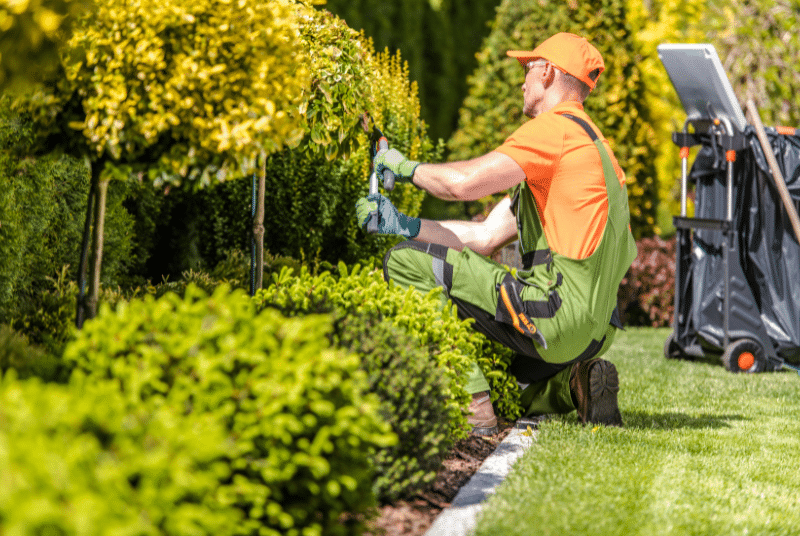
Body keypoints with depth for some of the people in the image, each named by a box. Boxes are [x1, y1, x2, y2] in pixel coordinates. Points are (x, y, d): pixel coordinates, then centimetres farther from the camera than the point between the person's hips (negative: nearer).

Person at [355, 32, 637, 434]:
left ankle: (472, 408, -15)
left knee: (406, 263, -10)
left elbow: (464, 182, -19)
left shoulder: (556, 129, -8)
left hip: (556, 315, -10)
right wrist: (400, 224, 12)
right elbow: (485, 238, 19)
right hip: (589, 333, 10)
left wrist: (405, 167, 2)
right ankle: (574, 384, 8)